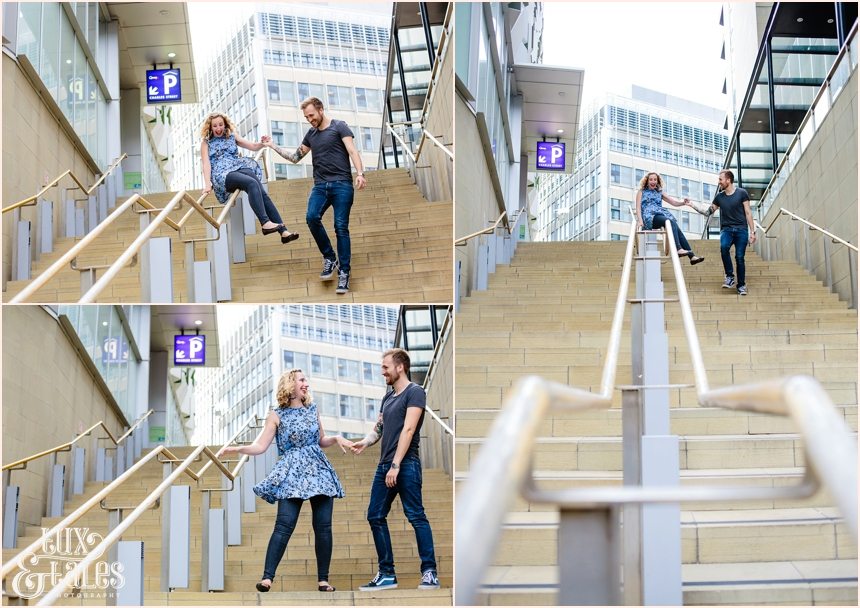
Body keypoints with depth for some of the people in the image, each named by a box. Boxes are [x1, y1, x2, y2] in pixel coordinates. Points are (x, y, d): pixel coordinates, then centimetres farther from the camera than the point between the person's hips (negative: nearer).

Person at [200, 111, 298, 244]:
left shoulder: (232, 137, 22)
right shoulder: (206, 143, 13)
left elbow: (253, 146, 18)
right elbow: (206, 164, 0)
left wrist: (262, 143, -5)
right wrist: (208, 184, -15)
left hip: (240, 168, 4)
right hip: (222, 175, -4)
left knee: (262, 193, -22)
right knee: (252, 183, -34)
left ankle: (283, 231, -31)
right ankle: (265, 223, -47)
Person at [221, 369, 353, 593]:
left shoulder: (312, 410, 14)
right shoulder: (277, 415, 3)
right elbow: (260, 446, -2)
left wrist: (336, 438, 5)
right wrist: (239, 449, -18)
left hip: (319, 471, 4)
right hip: (291, 474, -4)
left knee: (323, 526, -2)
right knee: (284, 525, -17)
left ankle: (323, 579, 6)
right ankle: (267, 577, -19)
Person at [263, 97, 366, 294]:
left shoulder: (339, 127, 3)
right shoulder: (310, 134, 20)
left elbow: (352, 151, -6)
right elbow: (295, 157, 27)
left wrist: (360, 173, -21)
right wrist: (273, 146, 20)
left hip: (342, 184, -4)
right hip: (320, 185, 4)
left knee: (341, 227, -9)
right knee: (312, 217, -21)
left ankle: (344, 273, -5)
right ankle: (329, 258, -4)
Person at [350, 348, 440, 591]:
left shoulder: (414, 393, -5)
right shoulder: (388, 398, 21)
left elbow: (408, 430, -13)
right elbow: (378, 429, 22)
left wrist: (396, 465, -19)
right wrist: (364, 442, 0)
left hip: (406, 465, -9)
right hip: (384, 466, 9)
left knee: (416, 516, -10)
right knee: (375, 516, 6)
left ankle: (430, 573, -8)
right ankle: (386, 574, 12)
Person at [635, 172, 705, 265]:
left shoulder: (660, 193, 27)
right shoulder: (641, 192, 18)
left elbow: (674, 202, 20)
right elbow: (638, 207, 6)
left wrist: (683, 203, -3)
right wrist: (640, 220, -12)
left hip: (661, 215, 4)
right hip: (650, 217, -4)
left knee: (675, 227, -26)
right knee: (671, 223, -33)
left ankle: (691, 255, -35)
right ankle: (678, 249, -51)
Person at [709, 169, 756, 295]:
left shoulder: (741, 193, 2)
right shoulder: (719, 197, 12)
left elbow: (748, 213, 2)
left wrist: (752, 232, -3)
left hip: (741, 229, -2)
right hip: (726, 229, 2)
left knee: (740, 257, -8)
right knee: (724, 247, -28)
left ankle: (741, 285, 4)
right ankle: (730, 277, -16)